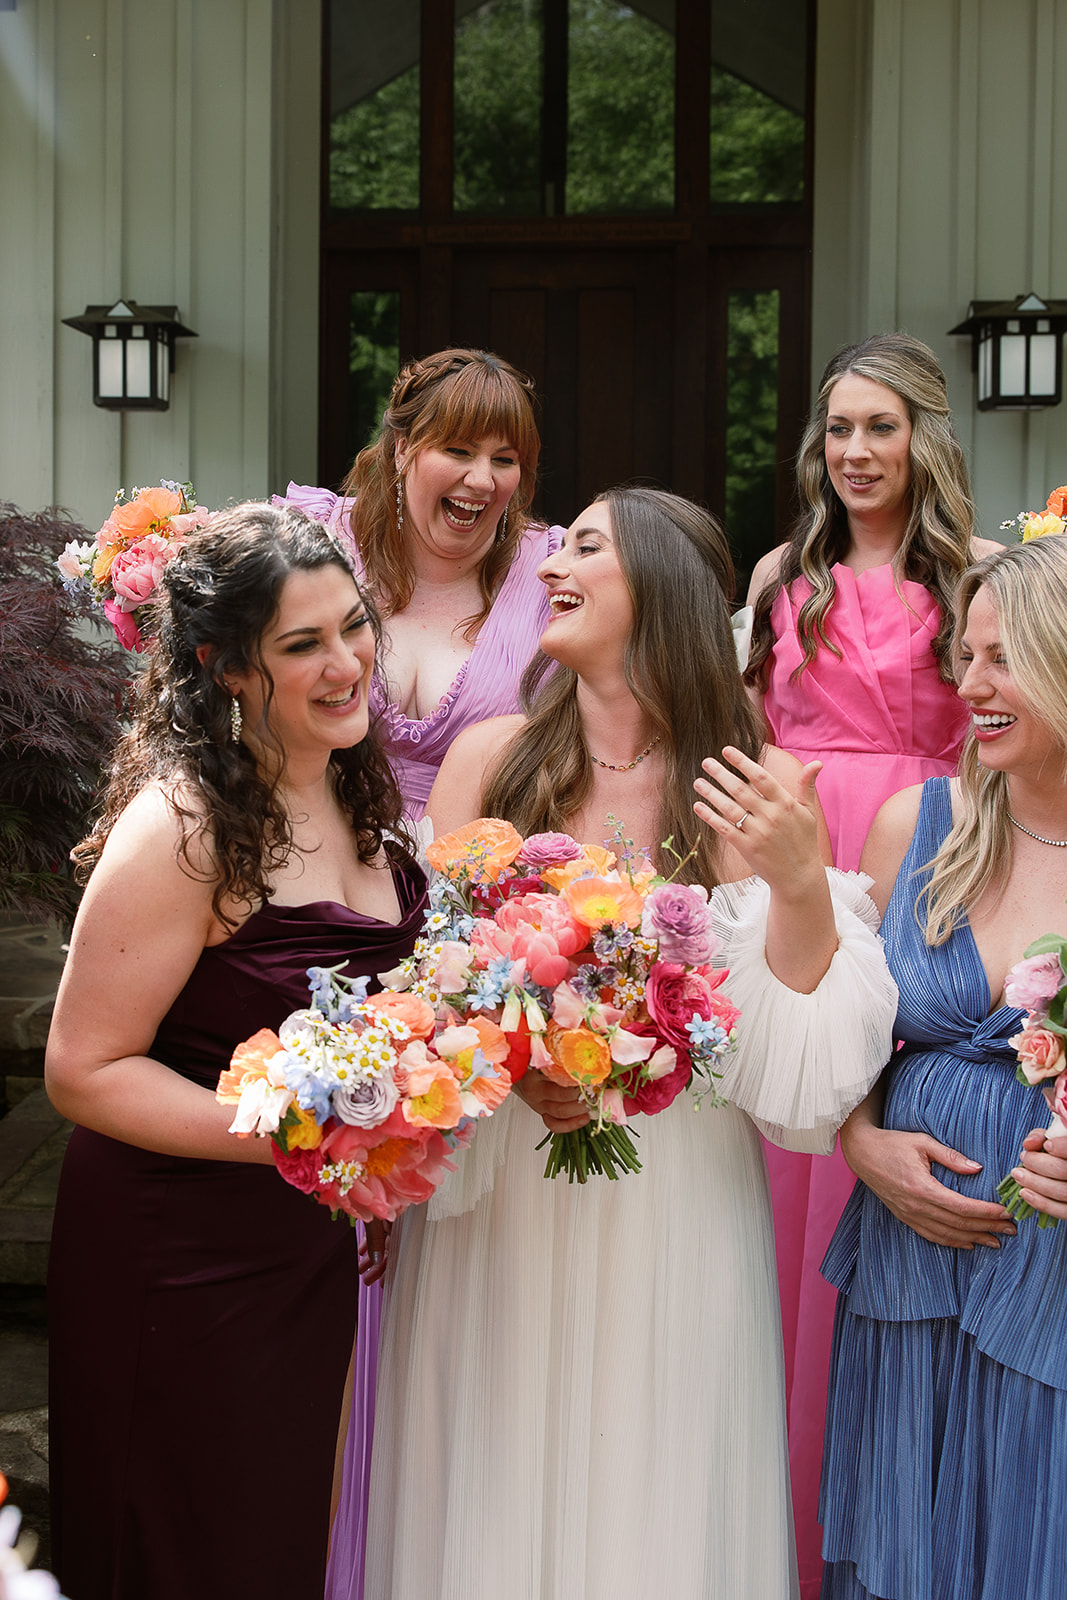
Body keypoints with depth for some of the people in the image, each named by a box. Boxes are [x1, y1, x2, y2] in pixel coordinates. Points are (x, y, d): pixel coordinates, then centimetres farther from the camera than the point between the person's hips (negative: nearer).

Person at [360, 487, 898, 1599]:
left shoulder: (757, 793, -6)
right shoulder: (490, 759, -3)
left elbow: (807, 1057, -9)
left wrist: (801, 883, -23)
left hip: (672, 1213, -1)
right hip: (500, 1208, 1)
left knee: (653, 1505, 11)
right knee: (497, 1498, 11)